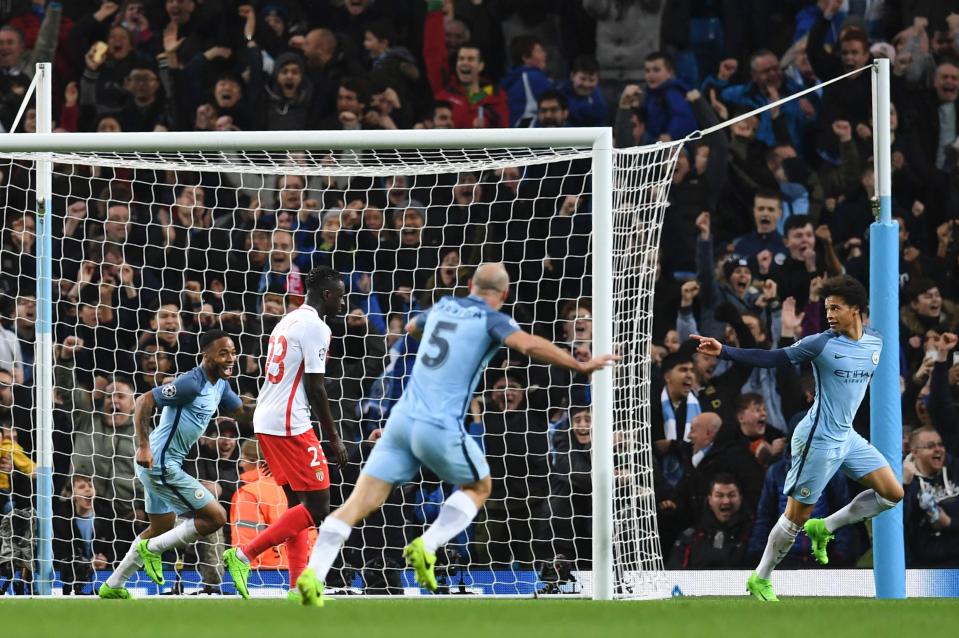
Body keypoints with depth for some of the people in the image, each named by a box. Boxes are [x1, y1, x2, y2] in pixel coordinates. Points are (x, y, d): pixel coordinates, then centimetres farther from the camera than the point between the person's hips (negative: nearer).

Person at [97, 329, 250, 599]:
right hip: (160, 463, -11)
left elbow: (242, 413, 22)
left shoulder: (220, 385, 10)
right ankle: (152, 549, 2)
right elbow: (144, 401, -24)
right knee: (215, 517, -10)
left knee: (162, 528, 24)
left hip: (164, 464, 11)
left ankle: (113, 586, 31)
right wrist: (144, 446, -30)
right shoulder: (192, 383, -20)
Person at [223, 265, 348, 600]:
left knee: (299, 503, 14)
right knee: (317, 507, -6)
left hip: (265, 421, 10)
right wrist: (334, 437, -8)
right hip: (290, 424, -10)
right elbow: (315, 387, -14)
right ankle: (244, 554, -12)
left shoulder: (288, 321, 19)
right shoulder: (315, 327, -11)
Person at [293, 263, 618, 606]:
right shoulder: (492, 320, -1)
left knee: (361, 502, 1)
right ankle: (426, 546, 0)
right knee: (479, 487, 21)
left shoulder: (443, 307, 17)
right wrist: (581, 366, -14)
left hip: (402, 419, 5)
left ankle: (314, 573, -16)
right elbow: (529, 345, -20)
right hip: (441, 429, -5)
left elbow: (411, 328, 40)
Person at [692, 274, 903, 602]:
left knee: (892, 493, 3)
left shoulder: (874, 342, 2)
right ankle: (760, 580, 14)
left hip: (848, 436, 7)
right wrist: (724, 352, -26)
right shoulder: (821, 344, -15)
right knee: (798, 514, -2)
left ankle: (824, 528, 15)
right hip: (818, 439, -6)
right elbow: (771, 358, -17)